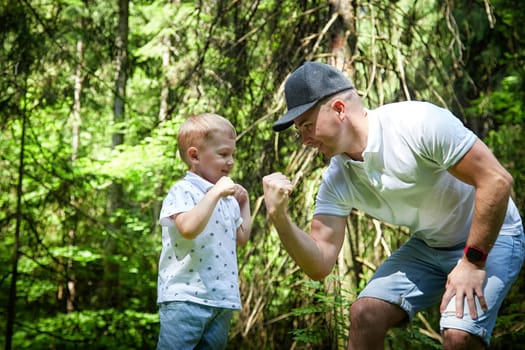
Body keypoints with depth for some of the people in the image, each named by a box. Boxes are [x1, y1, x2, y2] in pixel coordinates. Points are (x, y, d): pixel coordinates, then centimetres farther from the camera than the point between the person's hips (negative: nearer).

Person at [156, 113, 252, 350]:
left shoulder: (227, 199, 19)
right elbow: (189, 228, -26)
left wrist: (244, 203, 24)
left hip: (222, 300, 8)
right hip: (185, 298, -8)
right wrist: (215, 192, -23)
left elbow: (241, 238, 31)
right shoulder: (183, 192, -7)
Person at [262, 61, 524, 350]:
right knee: (364, 313, -11)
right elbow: (319, 265, -10)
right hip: (427, 245, 6)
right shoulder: (337, 180, -8)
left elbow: (497, 180, -28)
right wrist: (278, 216, -25)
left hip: (489, 237, -6)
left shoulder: (418, 122, -29)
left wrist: (473, 262, -25)